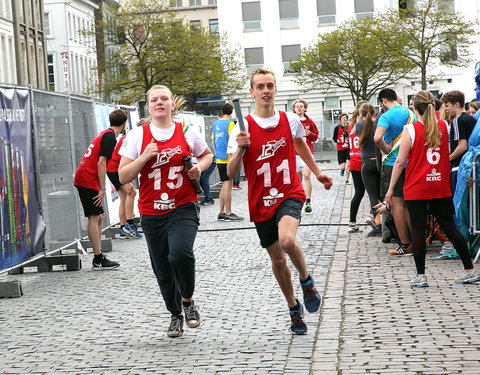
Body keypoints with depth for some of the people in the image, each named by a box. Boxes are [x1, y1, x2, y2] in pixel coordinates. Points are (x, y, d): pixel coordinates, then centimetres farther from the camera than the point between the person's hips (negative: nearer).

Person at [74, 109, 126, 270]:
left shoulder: (105, 134, 19)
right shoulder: (110, 137, -11)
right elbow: (101, 163, -19)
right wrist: (102, 188, -19)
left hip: (84, 179, 10)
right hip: (88, 181, -10)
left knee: (99, 216, 11)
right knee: (94, 217, -8)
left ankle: (99, 257, 13)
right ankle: (98, 259, -7)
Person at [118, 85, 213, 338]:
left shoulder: (187, 132, 3)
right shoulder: (137, 136, 1)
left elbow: (207, 155, 21)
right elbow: (123, 177, -1)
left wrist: (199, 167, 0)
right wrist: (144, 157, -15)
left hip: (184, 208, -1)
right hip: (152, 213, 2)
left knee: (180, 252, -26)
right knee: (162, 269, 8)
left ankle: (188, 300, 3)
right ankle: (175, 315, 32)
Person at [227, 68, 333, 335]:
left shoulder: (291, 120, 0)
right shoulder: (243, 128, -7)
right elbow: (232, 173, -9)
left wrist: (317, 172, 29)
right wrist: (240, 149, -26)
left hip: (290, 194, -1)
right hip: (261, 202, 1)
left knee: (287, 240, -30)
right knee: (278, 259, 9)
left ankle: (307, 280, 1)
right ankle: (295, 310, 32)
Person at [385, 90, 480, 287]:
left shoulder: (410, 129, -10)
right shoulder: (444, 126, 3)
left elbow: (400, 162, -9)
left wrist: (390, 189, -2)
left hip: (416, 189, -4)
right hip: (441, 188, 4)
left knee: (418, 230, 0)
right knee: (450, 228, 11)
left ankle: (420, 276, 0)